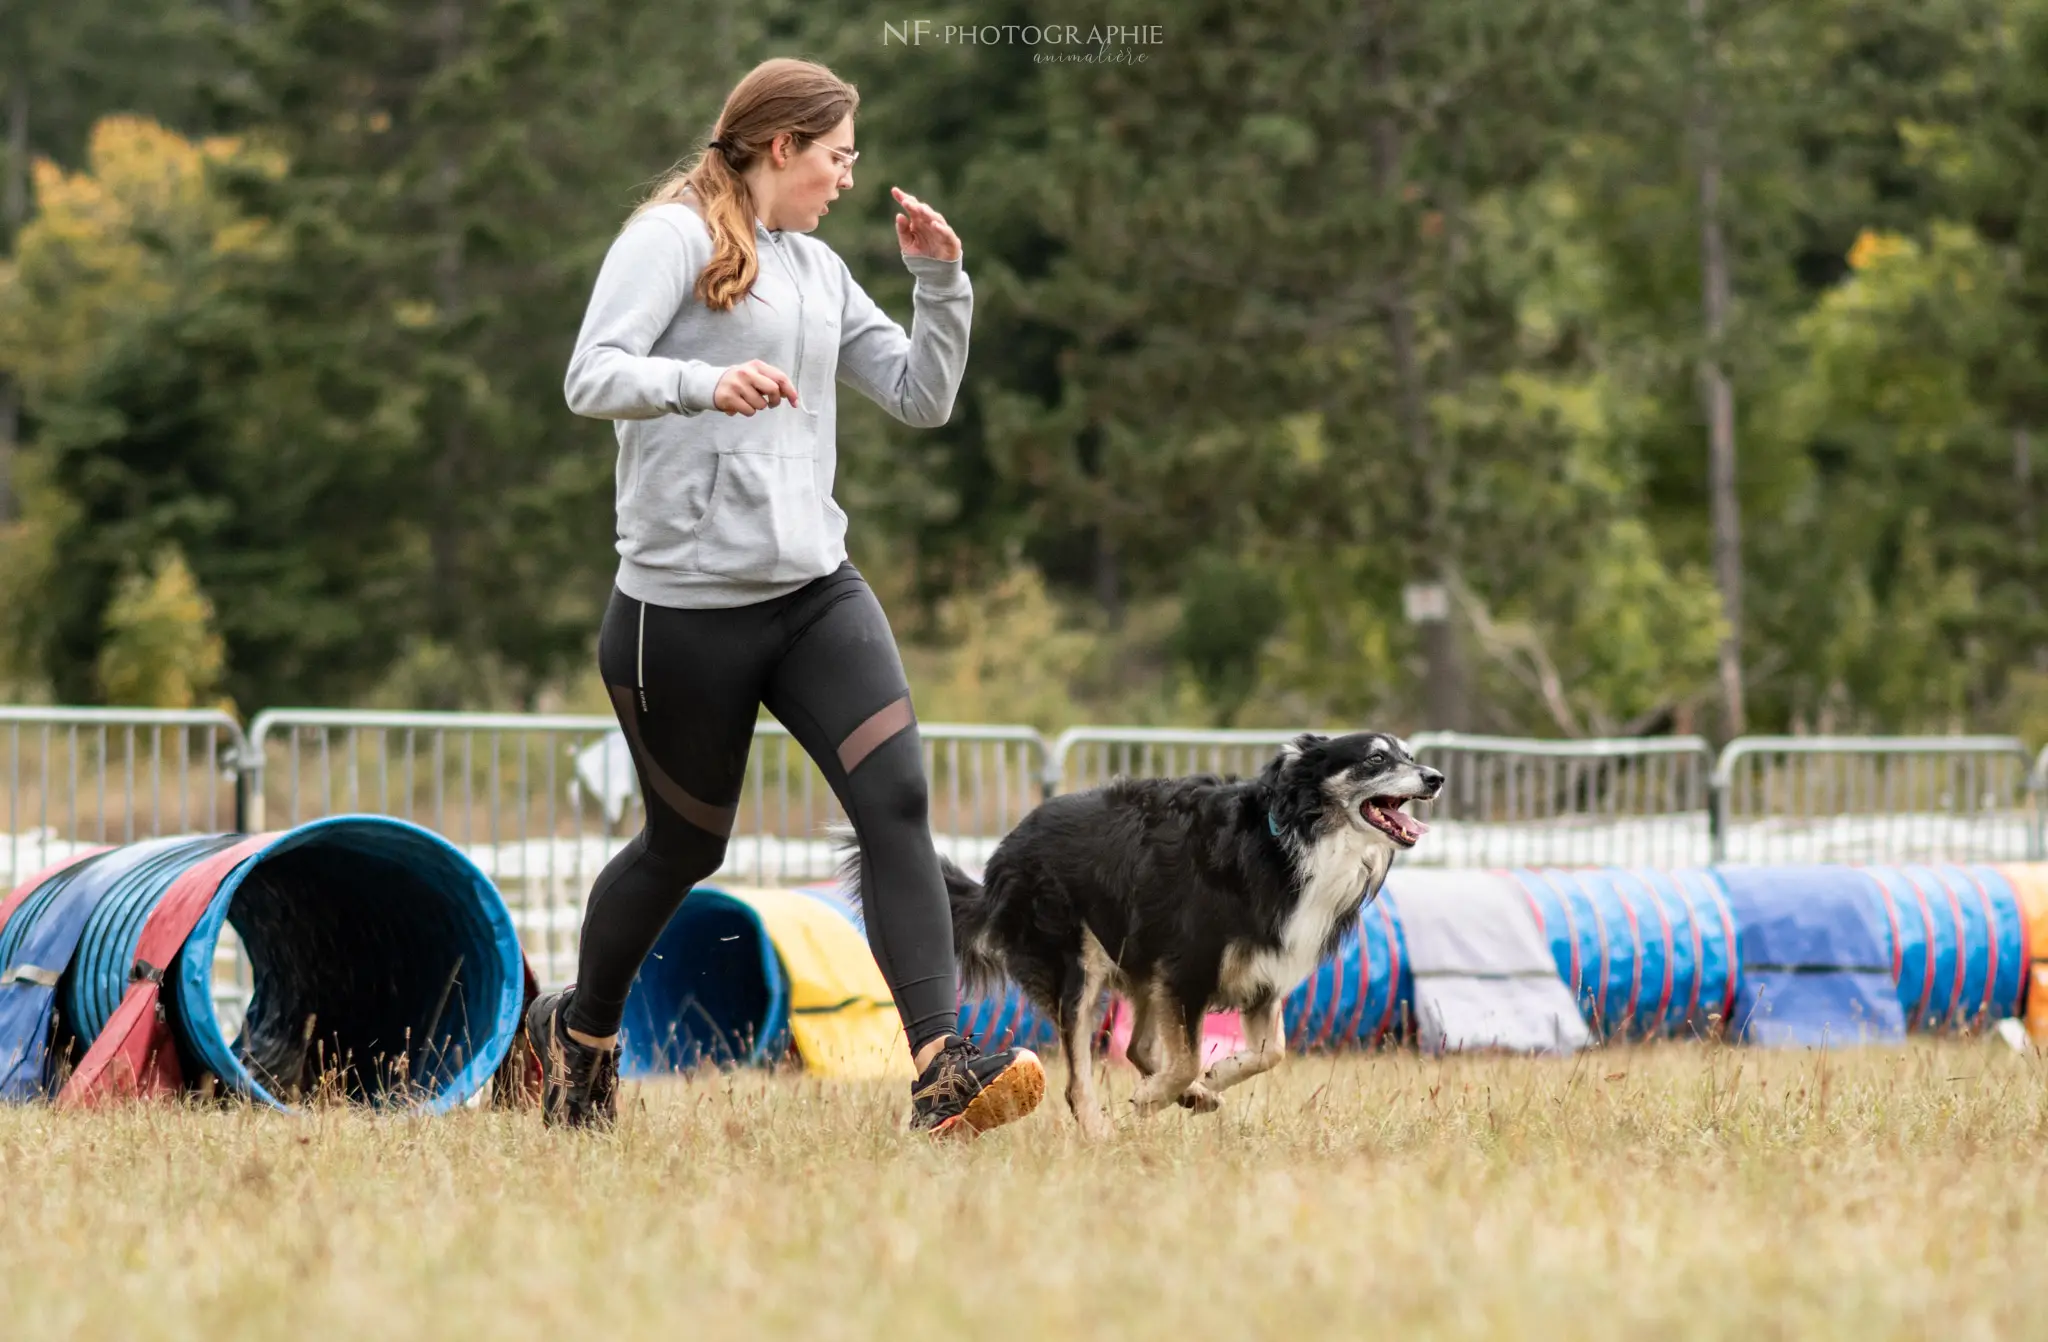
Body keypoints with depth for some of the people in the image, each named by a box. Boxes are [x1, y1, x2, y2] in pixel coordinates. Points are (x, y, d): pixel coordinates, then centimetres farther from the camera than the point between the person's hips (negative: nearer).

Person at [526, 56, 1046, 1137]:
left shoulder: (820, 273, 17)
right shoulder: (673, 237, -6)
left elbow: (922, 396, 19)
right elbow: (592, 378, -17)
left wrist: (940, 280, 5)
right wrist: (705, 383, -35)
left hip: (815, 591, 6)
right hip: (683, 603, -6)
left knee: (897, 798, -15)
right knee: (686, 846, 9)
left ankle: (942, 1068, -22)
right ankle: (579, 1029, 37)